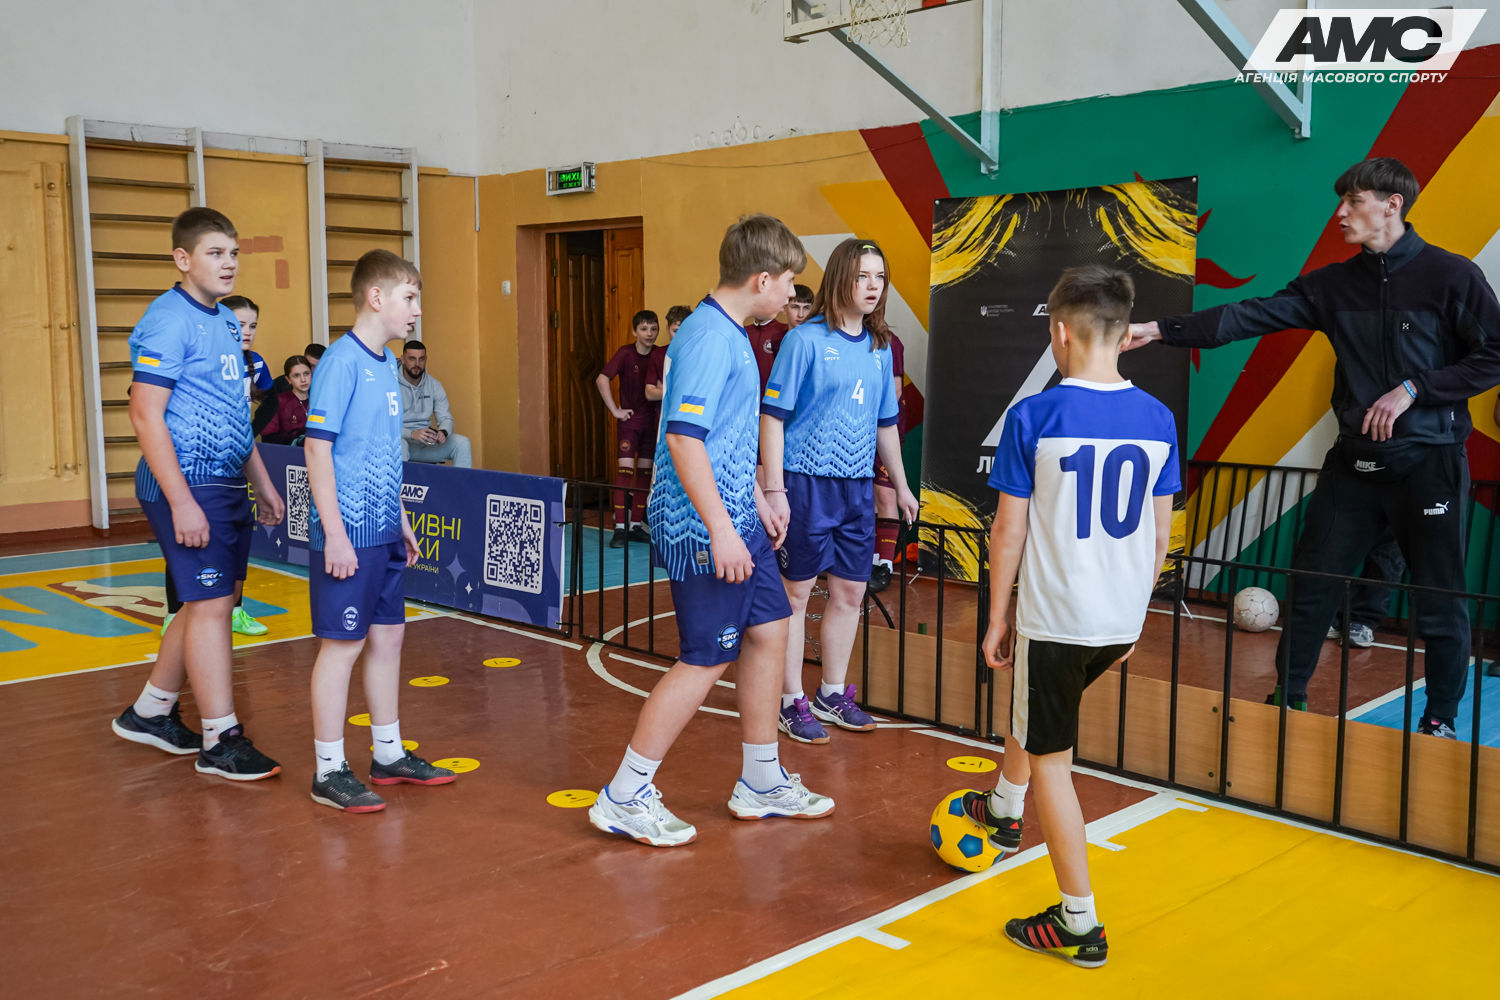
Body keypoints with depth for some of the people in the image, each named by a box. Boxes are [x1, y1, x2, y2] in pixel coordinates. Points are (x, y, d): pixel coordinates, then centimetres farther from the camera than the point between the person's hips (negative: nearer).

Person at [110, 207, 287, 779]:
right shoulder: (168, 321, -13)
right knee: (211, 605, -6)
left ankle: (149, 712, 29)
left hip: (227, 487, 9)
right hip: (189, 486, -9)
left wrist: (262, 484, 21)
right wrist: (181, 502, -22)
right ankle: (221, 743, 2)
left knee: (208, 603, 15)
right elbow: (146, 416, -18)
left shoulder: (225, 322, 14)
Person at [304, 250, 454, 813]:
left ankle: (389, 755, 28)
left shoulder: (387, 364, 11)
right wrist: (334, 532, -20)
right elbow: (318, 448, -17)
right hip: (350, 536, -8)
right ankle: (329, 772, 11)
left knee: (388, 637, 15)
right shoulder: (341, 363, -14)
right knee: (343, 645, 0)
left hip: (384, 534, 9)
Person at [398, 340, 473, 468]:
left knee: (462, 443, -16)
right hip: (400, 439, -5)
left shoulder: (434, 385, 7)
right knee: (399, 445, -39)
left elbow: (446, 418, 6)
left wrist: (443, 432, -19)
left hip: (426, 442, 5)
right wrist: (412, 434, -33)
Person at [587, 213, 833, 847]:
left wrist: (757, 503, 25)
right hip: (706, 531, -10)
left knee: (768, 633, 14)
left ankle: (761, 783, 28)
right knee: (706, 659, -3)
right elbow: (684, 437, -25)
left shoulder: (729, 335, 13)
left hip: (735, 521, 10)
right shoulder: (708, 337, -19)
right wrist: (720, 529, -25)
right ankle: (624, 799, 9)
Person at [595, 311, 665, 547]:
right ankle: (620, 528, -8)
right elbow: (602, 380, -13)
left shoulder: (659, 355, 0)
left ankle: (636, 525, 17)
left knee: (645, 472, 7)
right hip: (630, 419, -4)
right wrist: (614, 410, -13)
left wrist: (667, 392, -7)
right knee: (625, 470, -10)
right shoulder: (626, 353, -10)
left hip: (651, 421, 4)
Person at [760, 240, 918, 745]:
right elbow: (773, 415, -11)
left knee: (850, 591, 12)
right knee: (796, 591, 3)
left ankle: (832, 694, 28)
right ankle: (791, 702, 15)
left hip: (858, 485, 6)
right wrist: (774, 489, -16)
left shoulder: (880, 347, 10)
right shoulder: (806, 339, -9)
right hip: (807, 481, -6)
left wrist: (901, 485, 21)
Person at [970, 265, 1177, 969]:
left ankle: (1079, 924, 12)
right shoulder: (1158, 419, 1)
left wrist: (997, 619, 1)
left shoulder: (1034, 417, -14)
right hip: (1123, 618, 6)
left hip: (1055, 616, -6)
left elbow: (1009, 531, -10)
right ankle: (1004, 812, 53)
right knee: (1034, 708, 31)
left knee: (1051, 759, 8)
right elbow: (1160, 532, 7)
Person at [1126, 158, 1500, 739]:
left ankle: (1440, 719, 19)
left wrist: (1413, 390, -16)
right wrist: (1162, 331, -12)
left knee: (1440, 600, 3)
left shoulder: (1450, 275, -7)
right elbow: (1251, 317, -3)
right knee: (1312, 582, 6)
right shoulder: (1333, 285, 6)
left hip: (1429, 461, -4)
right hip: (1354, 460, 4)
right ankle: (1289, 696, 20)